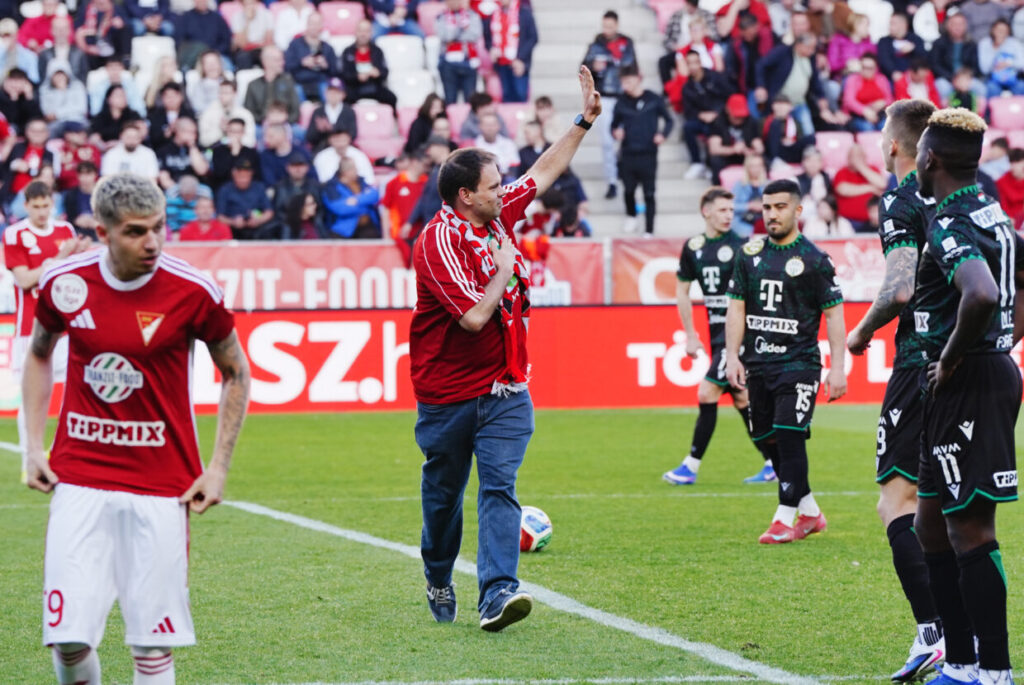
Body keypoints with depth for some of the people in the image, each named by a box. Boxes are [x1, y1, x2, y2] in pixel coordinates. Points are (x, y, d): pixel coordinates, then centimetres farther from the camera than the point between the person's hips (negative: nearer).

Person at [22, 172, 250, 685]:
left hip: (161, 487, -1)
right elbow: (38, 355, 18)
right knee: (68, 637, -7)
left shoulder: (193, 292, -9)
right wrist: (34, 446, 10)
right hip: (79, 479, 1)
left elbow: (236, 374, 6)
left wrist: (218, 468, 0)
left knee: (153, 643, -3)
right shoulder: (64, 284, -3)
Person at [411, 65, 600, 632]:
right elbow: (474, 315, -27)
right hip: (447, 394, -5)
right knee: (443, 491, 12)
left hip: (504, 391, 5)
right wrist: (504, 269, -13)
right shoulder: (439, 241, -20)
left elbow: (544, 173, 20)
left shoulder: (499, 215, 4)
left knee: (499, 487, -10)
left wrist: (584, 121, 17)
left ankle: (497, 593, -21)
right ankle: (438, 581, 35)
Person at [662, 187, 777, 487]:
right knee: (740, 397, 9)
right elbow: (682, 290, 16)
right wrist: (690, 335, 13)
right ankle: (773, 463, 17)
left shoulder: (740, 247, -10)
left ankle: (691, 466, -4)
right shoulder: (693, 247, 7)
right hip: (716, 332, 6)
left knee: (707, 394, -10)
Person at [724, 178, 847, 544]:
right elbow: (736, 307, 12)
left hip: (798, 363, -5)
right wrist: (732, 356, 2)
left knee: (790, 439, -13)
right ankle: (810, 513, 20)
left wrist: (838, 367, -8)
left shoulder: (814, 259, -3)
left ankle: (785, 519, -8)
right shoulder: (749, 254, 10)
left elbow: (834, 313, -3)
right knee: (770, 442, 8)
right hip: (758, 364, 5)